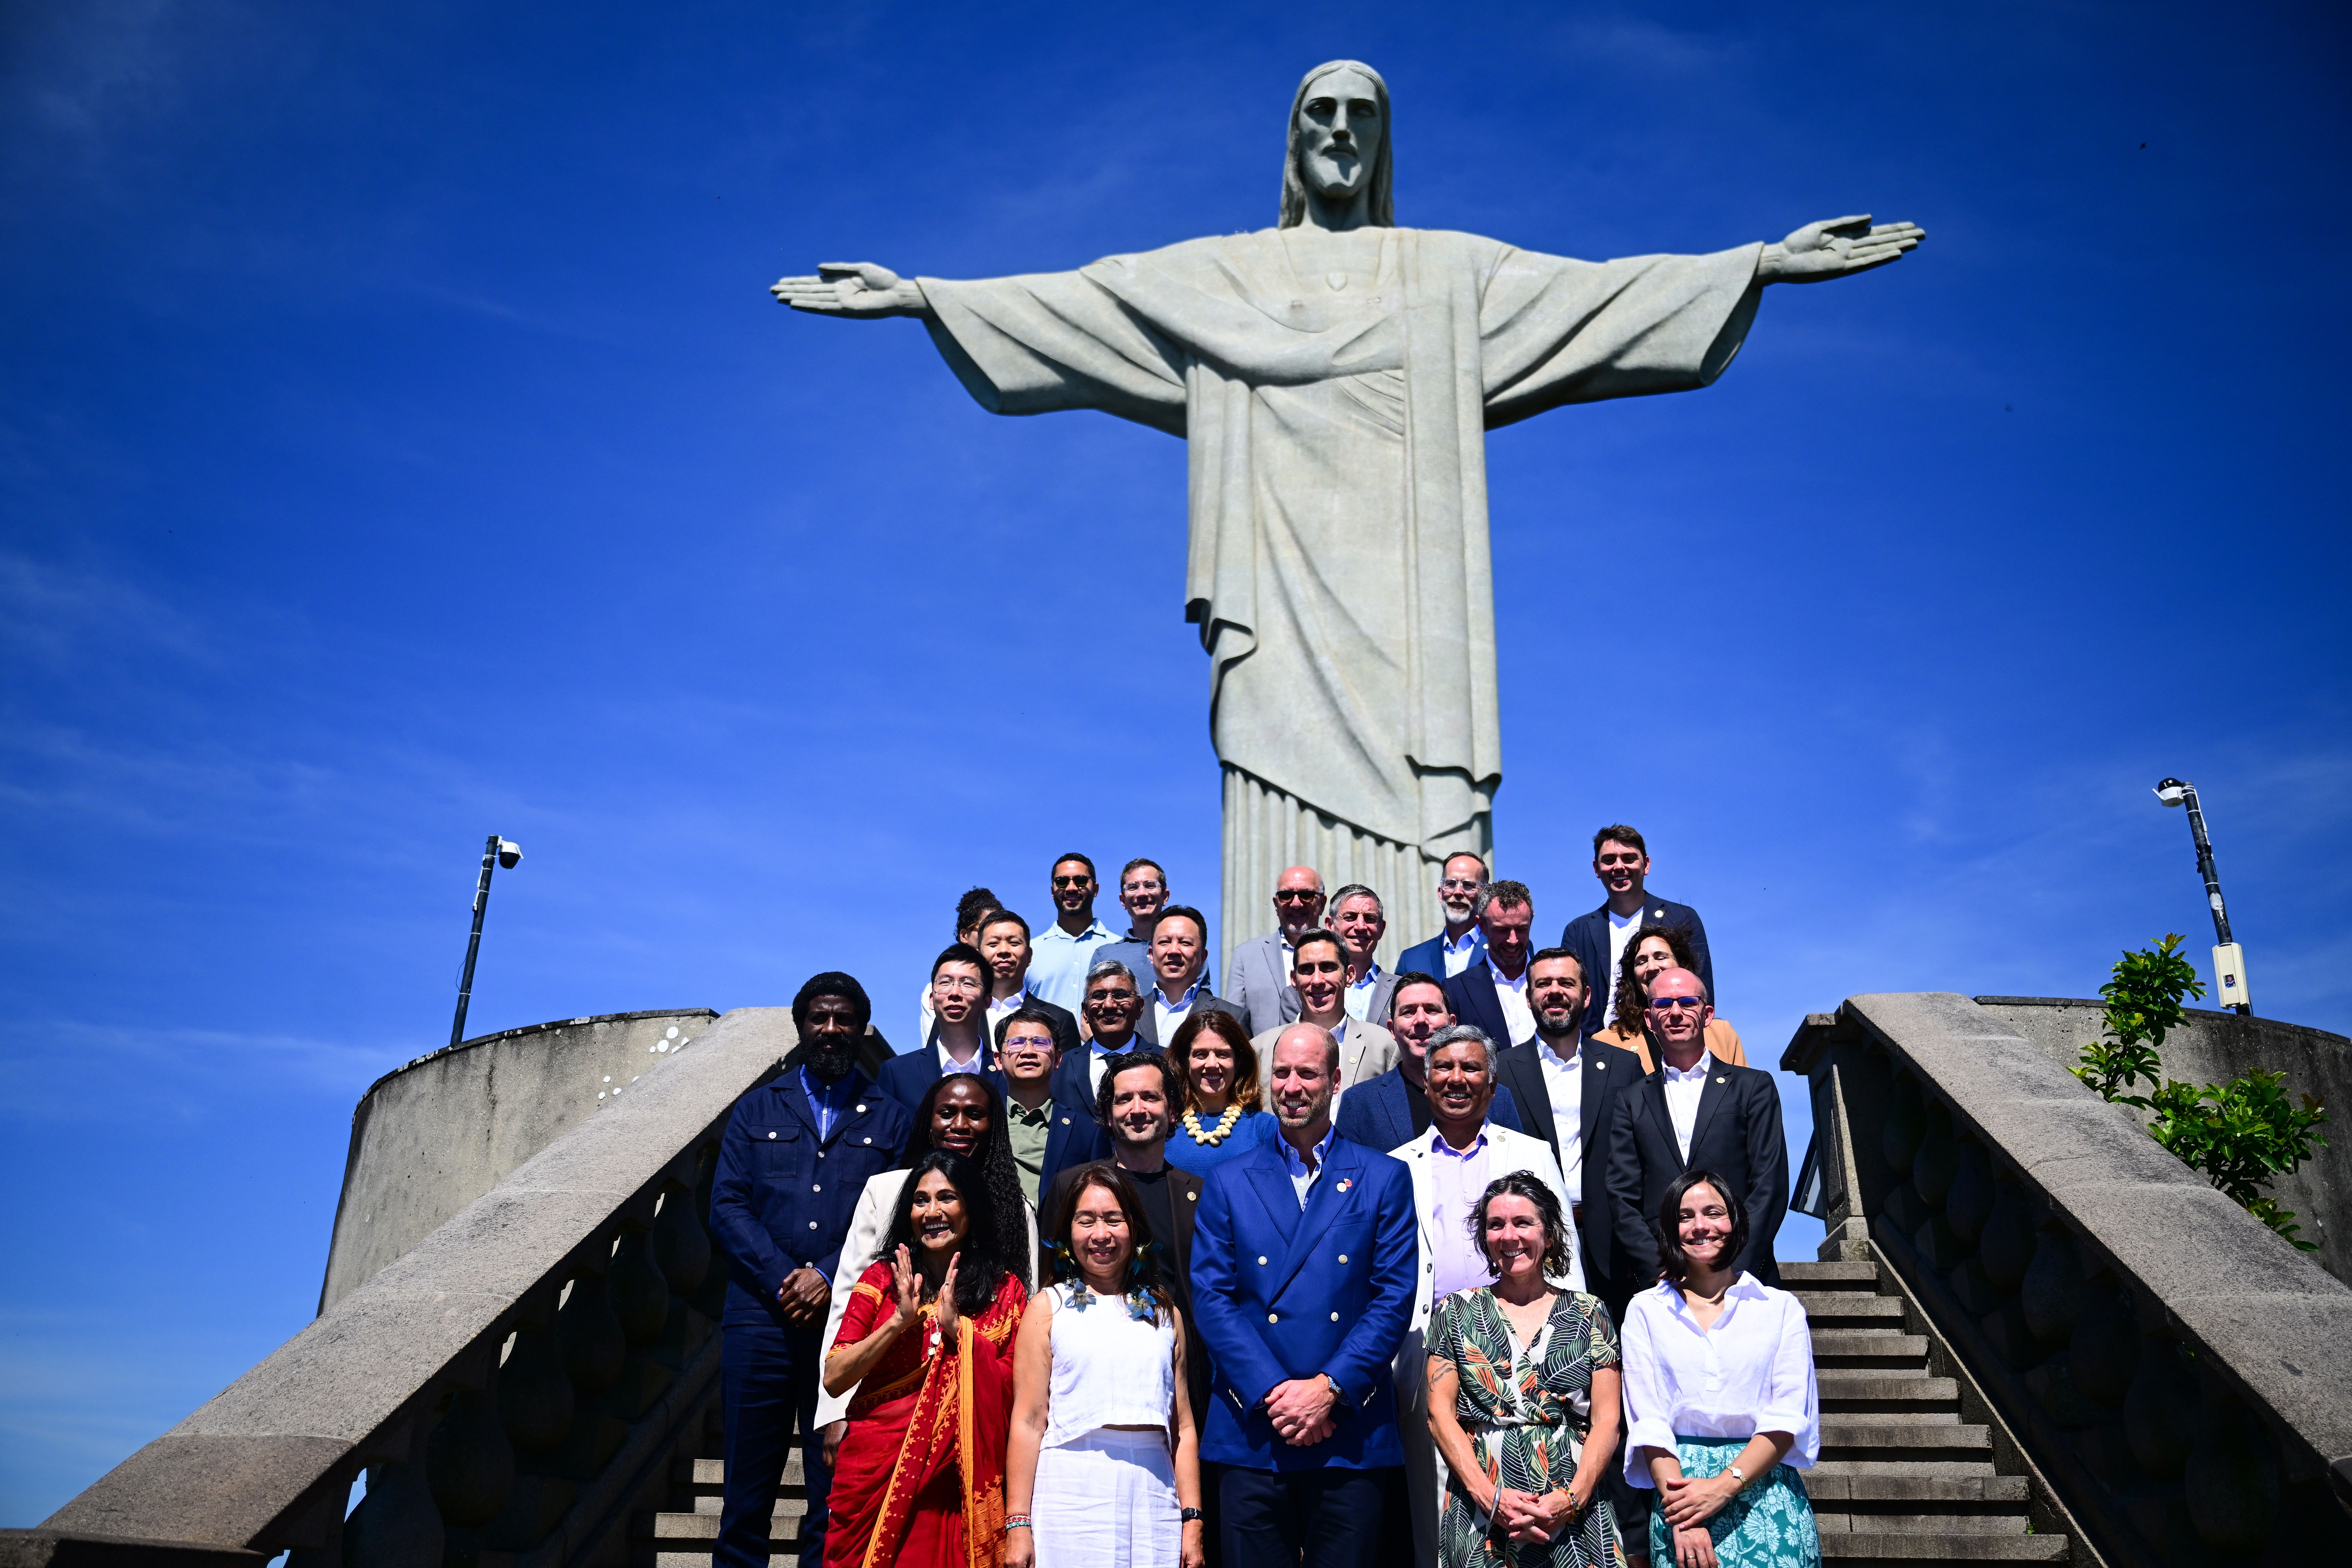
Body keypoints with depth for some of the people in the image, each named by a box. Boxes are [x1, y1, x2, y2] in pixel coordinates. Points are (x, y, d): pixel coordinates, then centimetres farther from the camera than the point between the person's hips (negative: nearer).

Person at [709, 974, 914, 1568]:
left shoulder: (889, 1118, 11)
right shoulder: (757, 1109, 15)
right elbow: (727, 1206, 5)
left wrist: (827, 1277, -11)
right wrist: (783, 1279, -8)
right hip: (760, 1315, 1)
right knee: (747, 1491, 3)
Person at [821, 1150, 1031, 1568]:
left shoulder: (1006, 1288, 4)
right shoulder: (881, 1278, 5)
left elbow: (1018, 1391, -4)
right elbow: (833, 1380, -2)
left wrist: (957, 1327, -13)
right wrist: (901, 1320, -13)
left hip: (957, 1480, -1)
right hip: (875, 1470, 1)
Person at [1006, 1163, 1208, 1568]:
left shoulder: (1165, 1312, 13)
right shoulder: (1048, 1308, 5)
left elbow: (1183, 1427, 11)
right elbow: (1028, 1421, -1)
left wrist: (1193, 1521, 5)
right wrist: (1018, 1524, -6)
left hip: (1152, 1500, 2)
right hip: (1071, 1497, -2)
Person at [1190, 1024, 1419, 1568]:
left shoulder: (1384, 1178, 6)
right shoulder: (1228, 1184, 9)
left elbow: (1394, 1298, -1)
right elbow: (1211, 1298, 1)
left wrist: (1329, 1389, -10)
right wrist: (1272, 1393, -10)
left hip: (1352, 1432, 0)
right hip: (1251, 1432, 1)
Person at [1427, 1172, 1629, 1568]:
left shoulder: (1590, 1313, 7)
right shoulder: (1456, 1312, 6)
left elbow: (1607, 1421, 1)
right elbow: (1441, 1413, 1)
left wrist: (1570, 1500, -13)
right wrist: (1490, 1497, -12)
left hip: (1575, 1517, 0)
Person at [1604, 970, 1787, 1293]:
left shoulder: (1754, 1087, 11)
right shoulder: (1631, 1102, 13)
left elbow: (1770, 1188, 3)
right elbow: (1622, 1200, 6)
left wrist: (1733, 1275, -8)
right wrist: (1664, 1274, -9)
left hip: (1741, 1279, 0)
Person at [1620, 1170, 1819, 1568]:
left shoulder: (1781, 1308, 6)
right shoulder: (1646, 1310, 6)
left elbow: (1789, 1416, -2)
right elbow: (1647, 1420, -1)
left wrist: (1723, 1486, -14)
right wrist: (1682, 1516, -14)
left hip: (1764, 1487, 0)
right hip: (1678, 1483, 0)